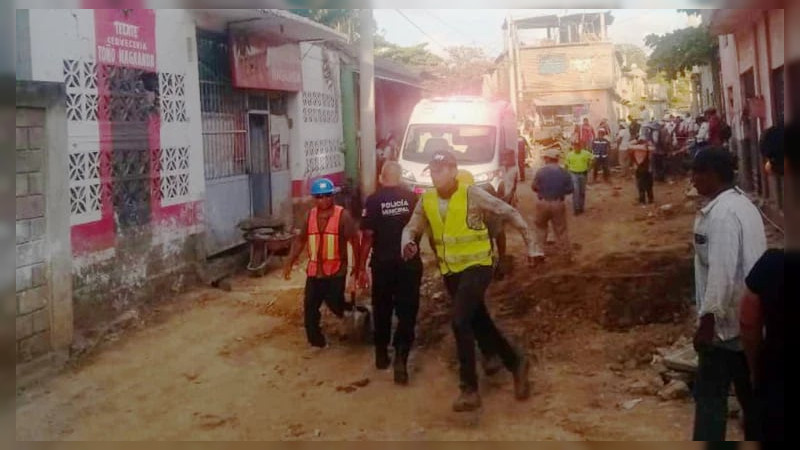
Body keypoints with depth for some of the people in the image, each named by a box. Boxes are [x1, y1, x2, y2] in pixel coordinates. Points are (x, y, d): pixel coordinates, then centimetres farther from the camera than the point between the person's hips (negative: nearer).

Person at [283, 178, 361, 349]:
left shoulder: (343, 215, -9)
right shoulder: (310, 215, 5)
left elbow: (354, 240, -8)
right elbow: (300, 240, 12)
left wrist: (357, 265, -9)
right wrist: (290, 262, 6)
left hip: (336, 271, -5)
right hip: (314, 270, 5)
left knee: (335, 304, -6)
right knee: (309, 307, 5)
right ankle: (316, 341, 19)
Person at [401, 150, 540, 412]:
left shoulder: (472, 195, -16)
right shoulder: (426, 201, 0)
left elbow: (510, 214, -9)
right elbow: (411, 228, 2)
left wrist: (531, 246, -9)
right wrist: (408, 243, -23)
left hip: (476, 267, -6)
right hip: (450, 272, 6)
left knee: (460, 322, -20)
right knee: (481, 326, 14)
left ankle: (469, 390, -11)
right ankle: (516, 363, 36)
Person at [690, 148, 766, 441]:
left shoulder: (721, 212, -19)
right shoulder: (743, 205, 12)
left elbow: (721, 270, -25)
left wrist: (707, 319, -22)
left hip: (726, 321, -9)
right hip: (749, 319, 10)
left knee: (710, 394, -3)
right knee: (751, 394, 16)